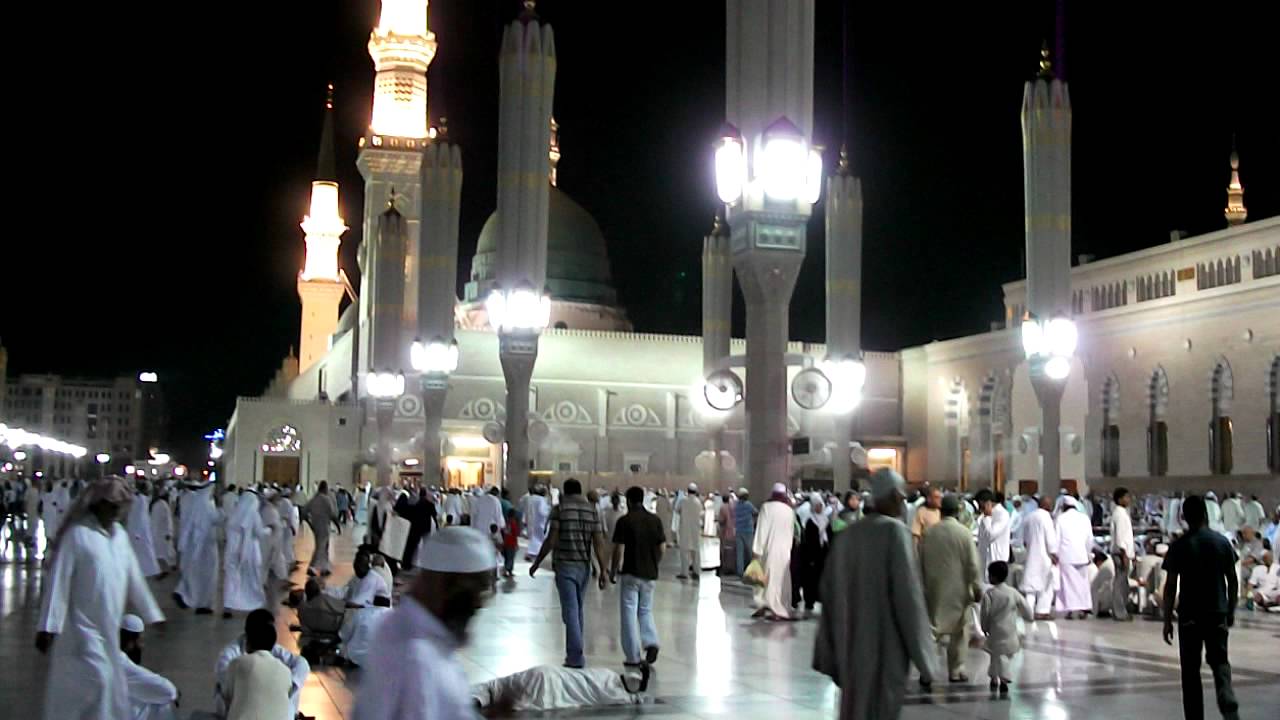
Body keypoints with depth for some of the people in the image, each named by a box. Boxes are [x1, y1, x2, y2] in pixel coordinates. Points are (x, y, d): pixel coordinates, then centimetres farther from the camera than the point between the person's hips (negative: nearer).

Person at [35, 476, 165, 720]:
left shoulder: (120, 534, 8)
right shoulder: (78, 534, -13)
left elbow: (134, 578, 14)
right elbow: (58, 581, -15)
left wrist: (152, 615, 14)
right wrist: (48, 626, -19)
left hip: (109, 627, 7)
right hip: (82, 627, -7)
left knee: (111, 686, 11)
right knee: (94, 681, -12)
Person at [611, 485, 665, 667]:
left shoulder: (624, 521, -10)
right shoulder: (655, 520, 3)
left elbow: (619, 550, -12)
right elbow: (662, 548, 4)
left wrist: (613, 570, 1)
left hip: (631, 573, -4)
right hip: (650, 574, 4)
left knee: (629, 613, 4)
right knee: (646, 611, 19)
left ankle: (633, 657, 5)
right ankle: (651, 643, -5)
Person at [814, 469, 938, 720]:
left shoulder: (846, 535, 5)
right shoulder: (894, 531, -11)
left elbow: (830, 594, 8)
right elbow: (908, 593, -15)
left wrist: (830, 656, 16)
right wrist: (924, 660, -10)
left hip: (851, 650, 6)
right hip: (885, 650, -6)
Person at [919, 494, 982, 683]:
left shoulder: (929, 533, -1)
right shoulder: (964, 533, -10)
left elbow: (920, 562, 4)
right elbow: (972, 565, -9)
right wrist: (977, 589, 0)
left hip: (934, 588, 2)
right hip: (957, 589, -2)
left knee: (932, 627, 10)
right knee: (959, 631, 10)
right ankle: (956, 670, 12)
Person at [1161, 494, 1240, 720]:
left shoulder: (1179, 546, -8)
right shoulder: (1222, 542, 0)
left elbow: (1171, 586, -8)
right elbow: (1232, 581, 4)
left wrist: (1167, 620, -3)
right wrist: (1231, 611, 16)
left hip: (1189, 616, -2)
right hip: (1218, 613, 2)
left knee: (1191, 669, 8)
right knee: (1219, 661, 13)